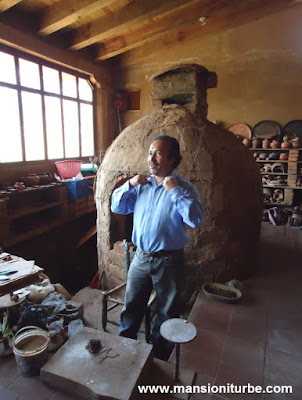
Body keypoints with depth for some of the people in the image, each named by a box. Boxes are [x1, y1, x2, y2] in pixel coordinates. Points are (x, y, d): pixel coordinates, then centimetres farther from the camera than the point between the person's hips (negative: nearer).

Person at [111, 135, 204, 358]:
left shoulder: (184, 188, -11)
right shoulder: (142, 184, 4)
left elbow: (196, 220, -26)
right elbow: (116, 207, 6)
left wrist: (175, 191, -28)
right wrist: (129, 185, -8)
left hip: (168, 260, -3)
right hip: (141, 256, 4)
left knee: (166, 311, 16)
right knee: (131, 305, 19)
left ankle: (158, 351, 42)